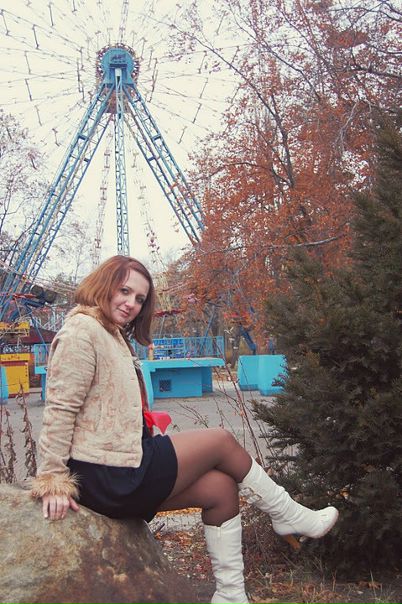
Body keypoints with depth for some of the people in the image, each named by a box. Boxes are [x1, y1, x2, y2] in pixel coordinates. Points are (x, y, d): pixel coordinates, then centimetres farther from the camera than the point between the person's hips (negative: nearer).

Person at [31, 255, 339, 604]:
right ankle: (289, 515, 20)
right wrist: (52, 480, -17)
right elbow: (60, 409, -17)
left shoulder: (114, 336, 19)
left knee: (221, 487, 5)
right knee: (222, 441, -1)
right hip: (108, 476, -9)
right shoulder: (82, 330, -12)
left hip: (119, 475, 9)